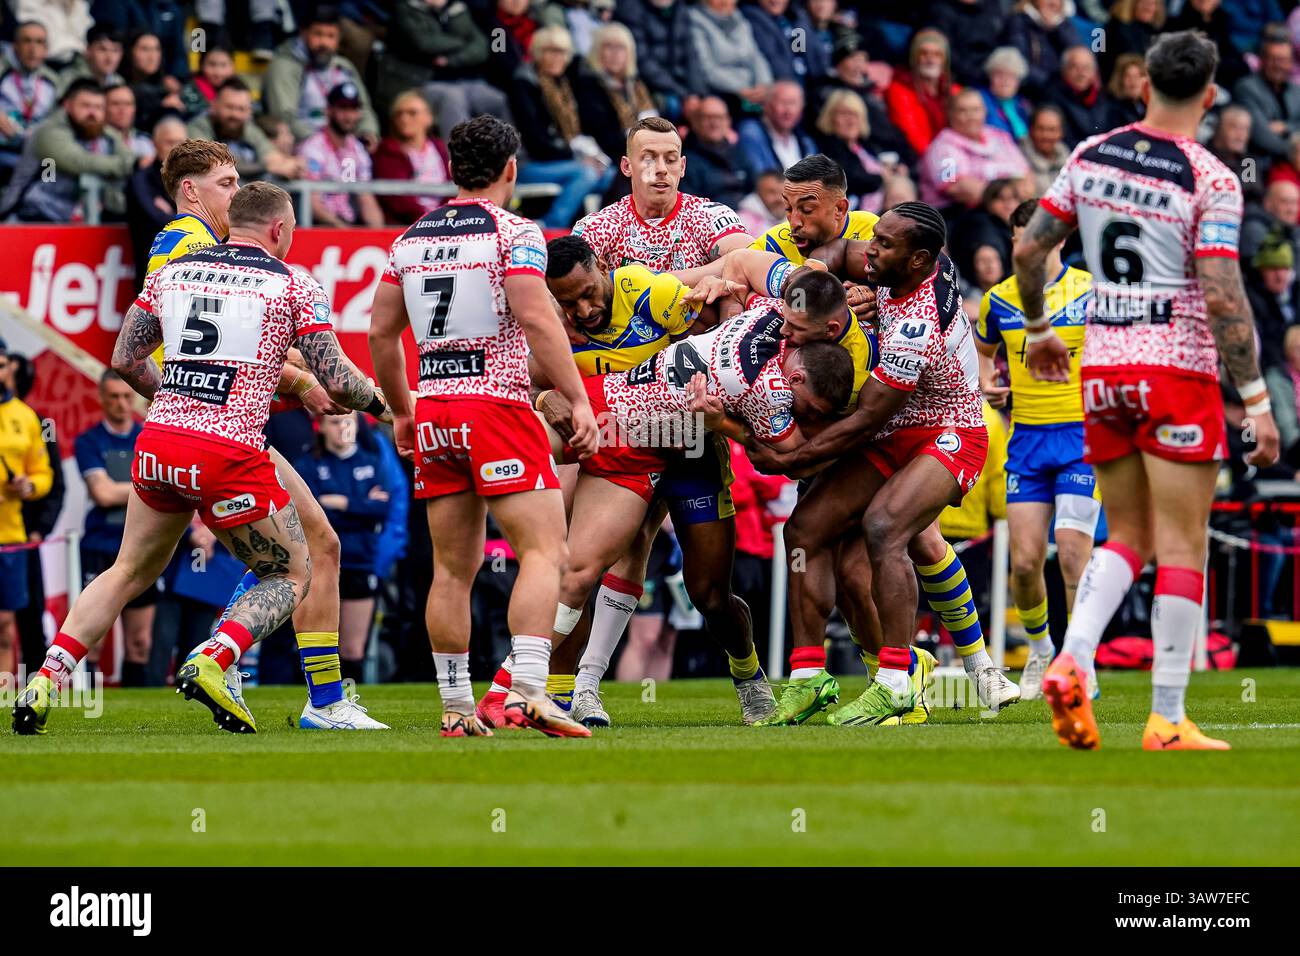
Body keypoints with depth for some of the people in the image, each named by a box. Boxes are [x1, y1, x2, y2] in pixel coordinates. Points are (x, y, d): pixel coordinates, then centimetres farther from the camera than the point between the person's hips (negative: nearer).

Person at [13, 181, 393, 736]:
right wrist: (376, 400, 20)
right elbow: (335, 379, -2)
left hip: (158, 443, 5)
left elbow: (125, 359, 16)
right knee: (292, 577, 14)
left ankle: (45, 681, 10)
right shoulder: (294, 285, 2)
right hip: (230, 456, -5)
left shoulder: (173, 271, 14)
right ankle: (210, 663, -10)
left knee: (128, 574, 23)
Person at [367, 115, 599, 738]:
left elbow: (381, 331, 18)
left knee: (453, 567, 11)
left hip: (433, 411, 6)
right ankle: (527, 691, -25)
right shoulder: (513, 232, -4)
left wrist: (402, 412, 28)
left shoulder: (410, 240, 14)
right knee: (544, 551, -9)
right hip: (497, 405, -6)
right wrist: (579, 400, -13)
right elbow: (536, 318, -15)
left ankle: (456, 709, 10)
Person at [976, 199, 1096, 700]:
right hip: (1027, 436, 3)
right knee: (1025, 561, -1)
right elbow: (983, 350, 23)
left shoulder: (1091, 291, -5)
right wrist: (986, 384, 3)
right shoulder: (999, 300, 5)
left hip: (1083, 435, -3)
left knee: (1072, 551, -14)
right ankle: (1039, 648, 26)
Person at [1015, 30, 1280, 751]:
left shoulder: (1090, 157, 4)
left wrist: (1037, 329, 25)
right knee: (1181, 546, 0)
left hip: (1101, 368, 5)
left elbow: (1029, 249, 8)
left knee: (1129, 537, 15)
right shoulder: (1211, 180, -11)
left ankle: (1070, 662, -8)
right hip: (1177, 367, -5)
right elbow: (1222, 298, -16)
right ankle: (1167, 722, -2)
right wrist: (1256, 400, -13)